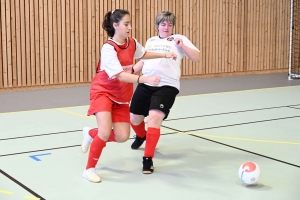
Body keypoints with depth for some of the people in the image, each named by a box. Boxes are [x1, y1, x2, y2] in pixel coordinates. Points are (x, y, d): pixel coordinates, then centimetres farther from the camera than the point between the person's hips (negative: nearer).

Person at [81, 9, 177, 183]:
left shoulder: (132, 43, -2)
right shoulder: (108, 48, -23)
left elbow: (143, 54, 22)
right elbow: (121, 75, -32)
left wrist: (165, 55, 14)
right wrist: (146, 79, -43)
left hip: (121, 97, 6)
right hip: (103, 92, -6)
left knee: (122, 136, -3)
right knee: (105, 132, -21)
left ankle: (91, 134, 27)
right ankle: (89, 169, 1)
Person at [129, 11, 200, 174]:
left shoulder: (179, 39, 4)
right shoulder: (150, 41, 19)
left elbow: (197, 58, -3)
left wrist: (182, 46, -17)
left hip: (167, 86, -5)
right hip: (145, 84, 6)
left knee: (155, 117, -23)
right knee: (134, 118, 13)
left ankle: (148, 159, -14)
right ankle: (141, 136, 51)